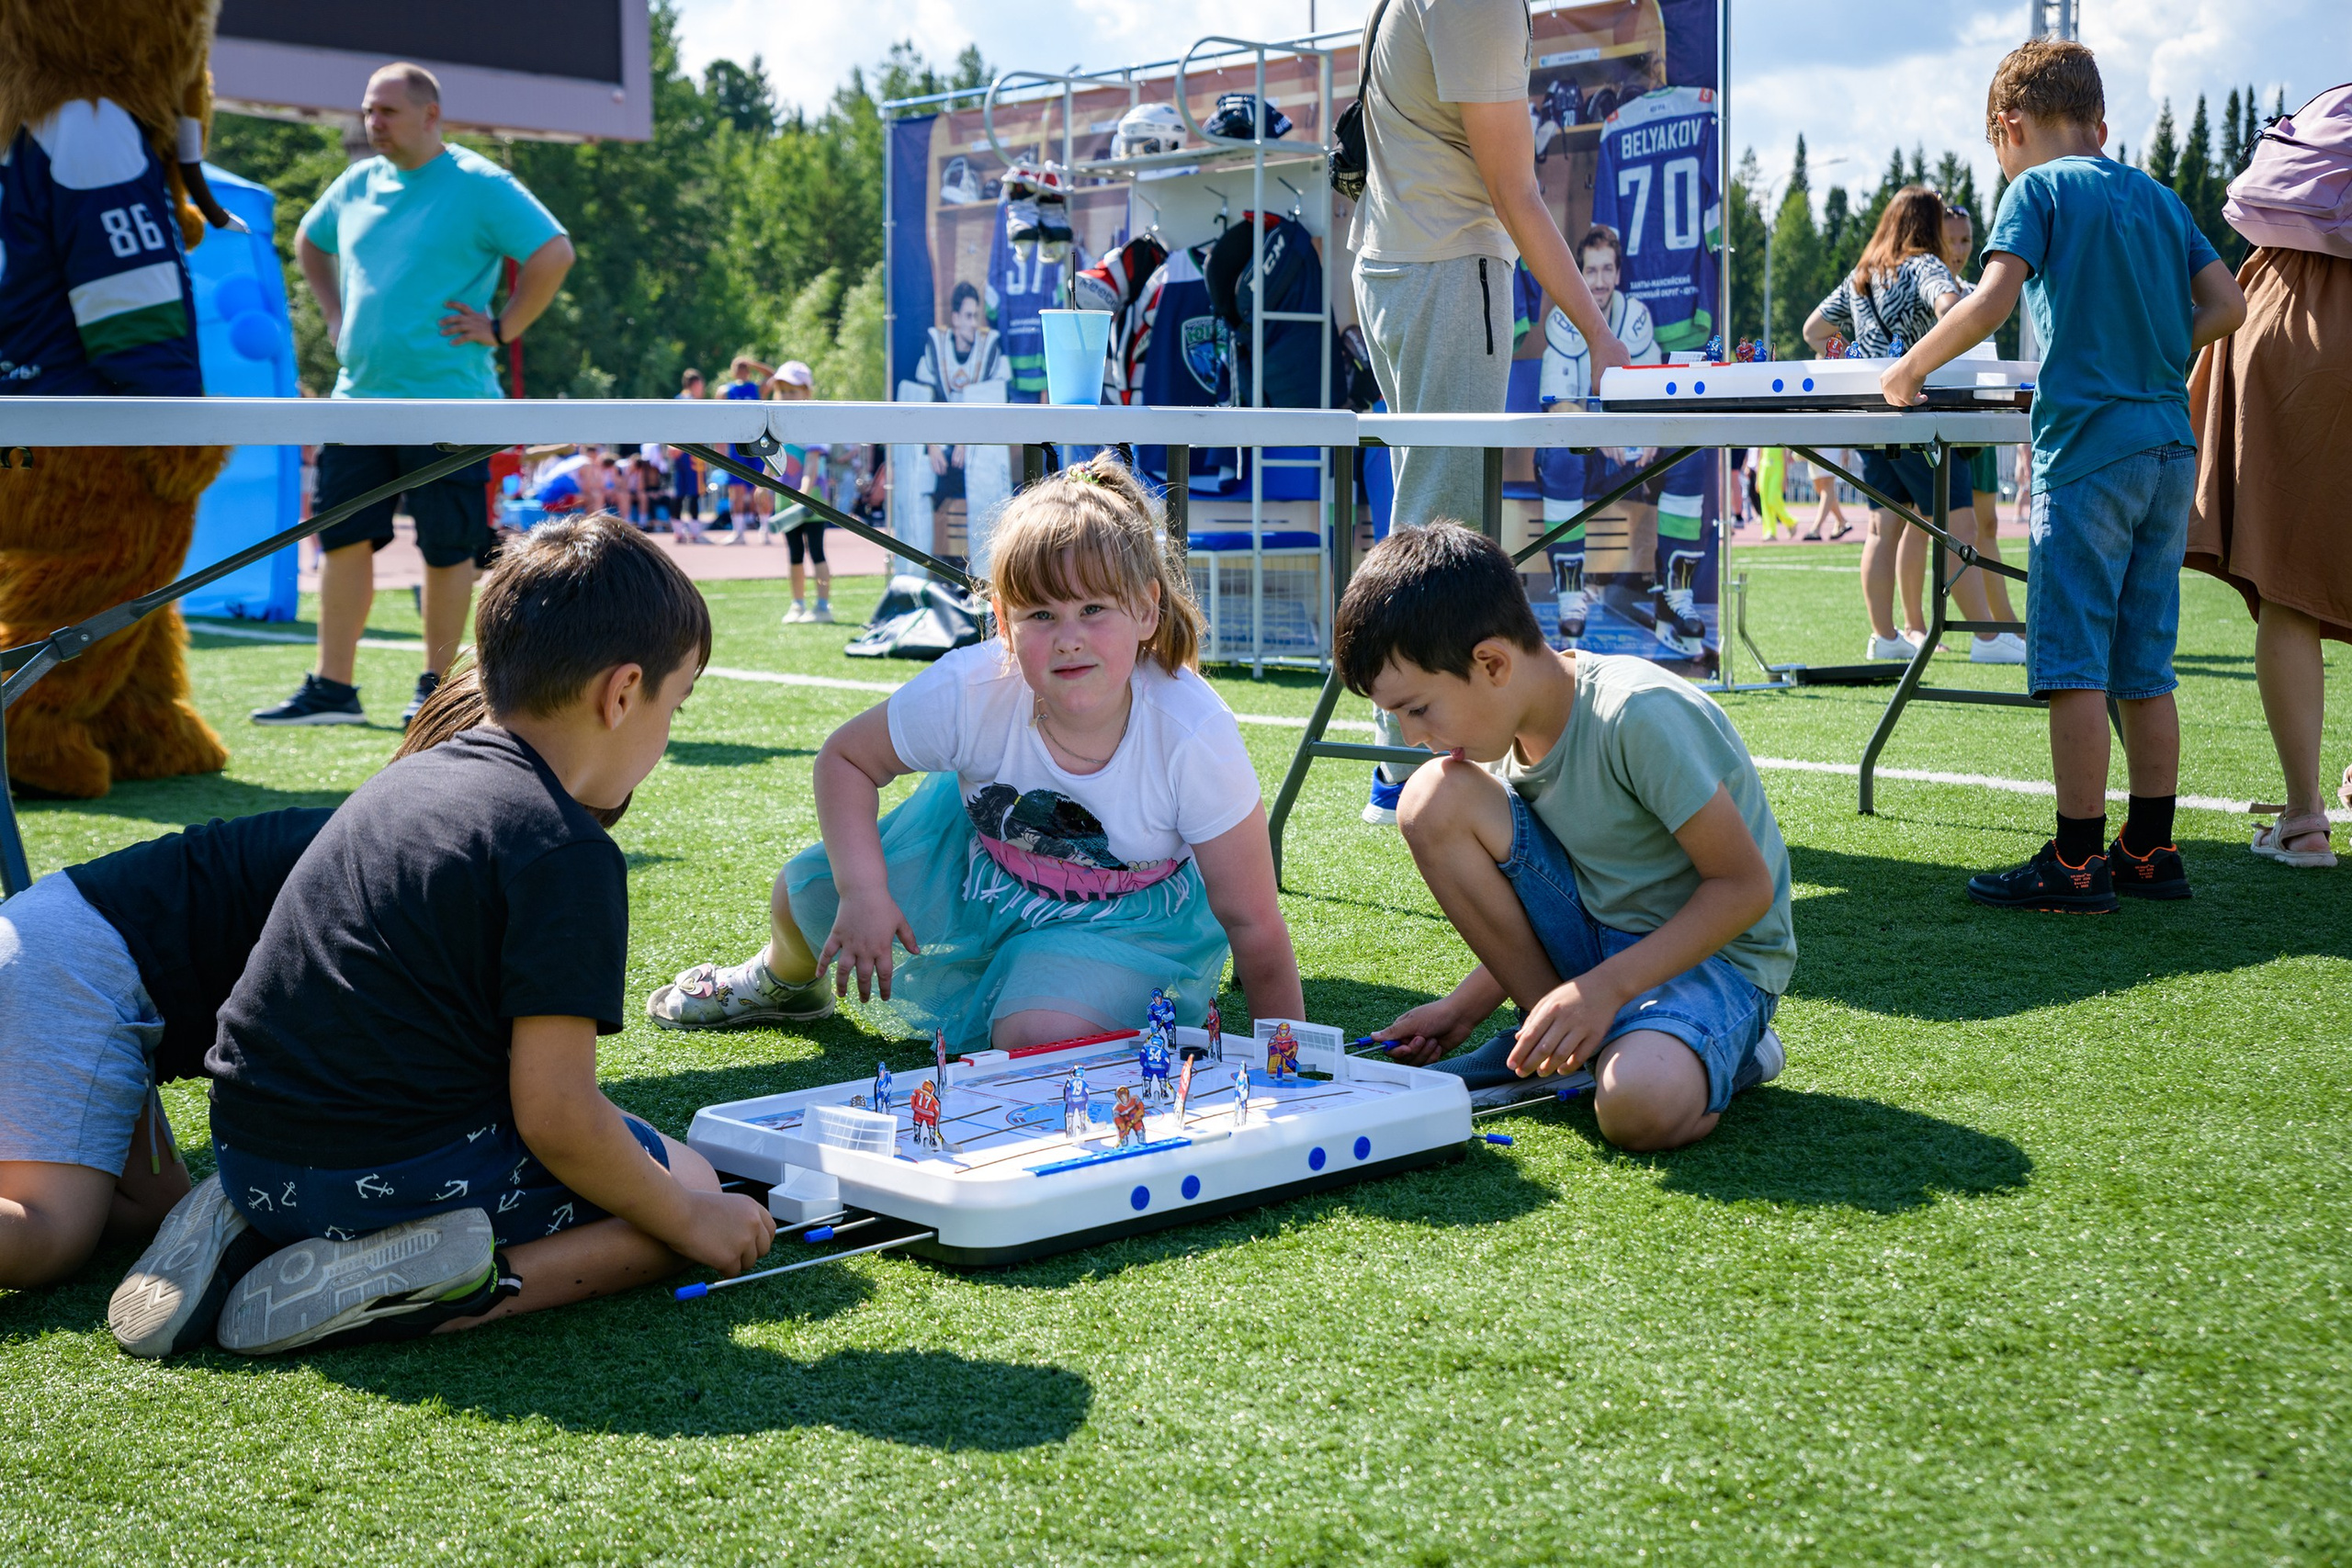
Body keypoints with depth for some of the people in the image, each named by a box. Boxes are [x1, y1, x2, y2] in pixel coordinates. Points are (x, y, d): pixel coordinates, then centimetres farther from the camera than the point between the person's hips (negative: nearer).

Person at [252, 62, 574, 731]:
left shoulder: (478, 186, -6)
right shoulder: (357, 183, 13)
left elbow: (554, 254, -11)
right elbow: (309, 242, 32)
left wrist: (502, 328, -11)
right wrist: (335, 316, 19)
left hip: (445, 399, -6)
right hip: (359, 395, 6)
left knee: (447, 547, 0)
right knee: (341, 537, 3)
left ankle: (437, 686, 11)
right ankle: (333, 687, 8)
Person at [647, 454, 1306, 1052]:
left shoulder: (1195, 738, -35)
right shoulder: (967, 694, -30)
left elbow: (1253, 923, -24)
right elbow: (846, 757, -9)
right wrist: (862, 890, -22)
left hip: (1127, 912, -3)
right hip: (974, 860, 4)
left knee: (1039, 1039, -30)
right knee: (806, 892, 7)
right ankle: (786, 980, 45)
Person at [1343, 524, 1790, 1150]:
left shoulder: (1640, 714, -27)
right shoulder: (1517, 727, -3)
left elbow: (1745, 886, -22)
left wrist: (1607, 986, -27)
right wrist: (1463, 1008, 0)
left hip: (1718, 952, -7)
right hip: (1597, 932, 7)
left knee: (1640, 1105, -39)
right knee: (1434, 799, -14)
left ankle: (1725, 1044, -1)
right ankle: (1551, 1043, -2)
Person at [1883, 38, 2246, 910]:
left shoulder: (2038, 187, -1)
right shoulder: (2158, 196, 18)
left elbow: (1994, 299, -15)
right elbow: (2227, 306, 13)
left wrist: (1908, 371, -5)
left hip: (2087, 448, -7)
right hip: (2170, 446, 7)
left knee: (2073, 663, -4)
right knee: (2144, 666, 11)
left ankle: (2077, 865, -4)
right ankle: (2149, 852, 15)